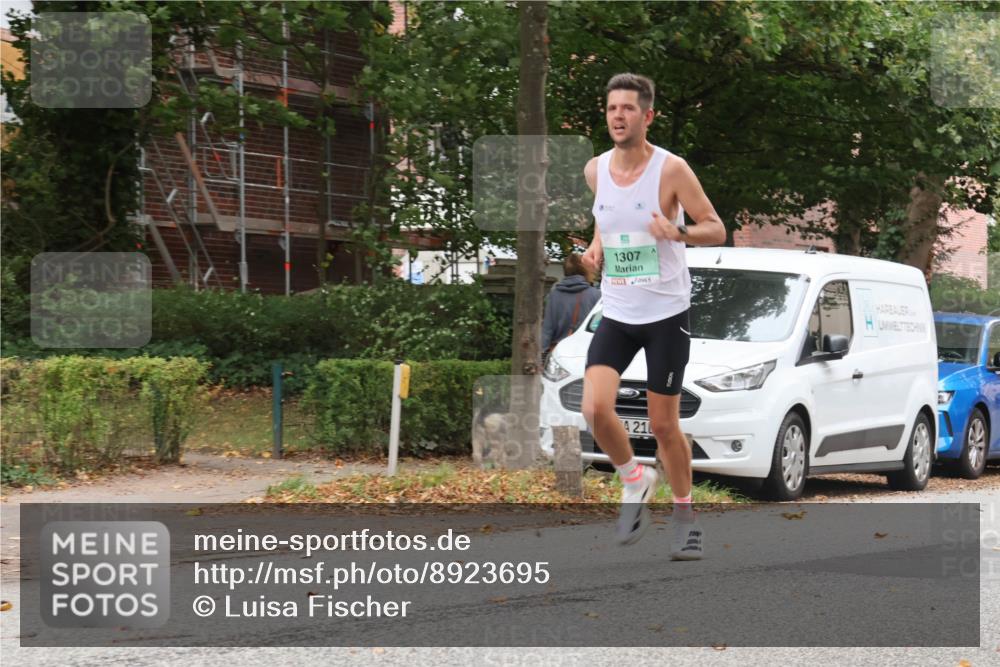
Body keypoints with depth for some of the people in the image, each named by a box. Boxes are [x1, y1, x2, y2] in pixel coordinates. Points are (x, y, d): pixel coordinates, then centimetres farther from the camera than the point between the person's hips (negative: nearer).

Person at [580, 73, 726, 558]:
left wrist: (678, 232, -26)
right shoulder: (595, 170, 4)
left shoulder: (671, 169, -10)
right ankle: (634, 481, 12)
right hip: (616, 313, 4)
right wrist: (596, 249, 4)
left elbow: (716, 230, -7)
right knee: (594, 408, -15)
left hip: (666, 313, -4)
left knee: (663, 424, 2)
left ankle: (684, 514, 23)